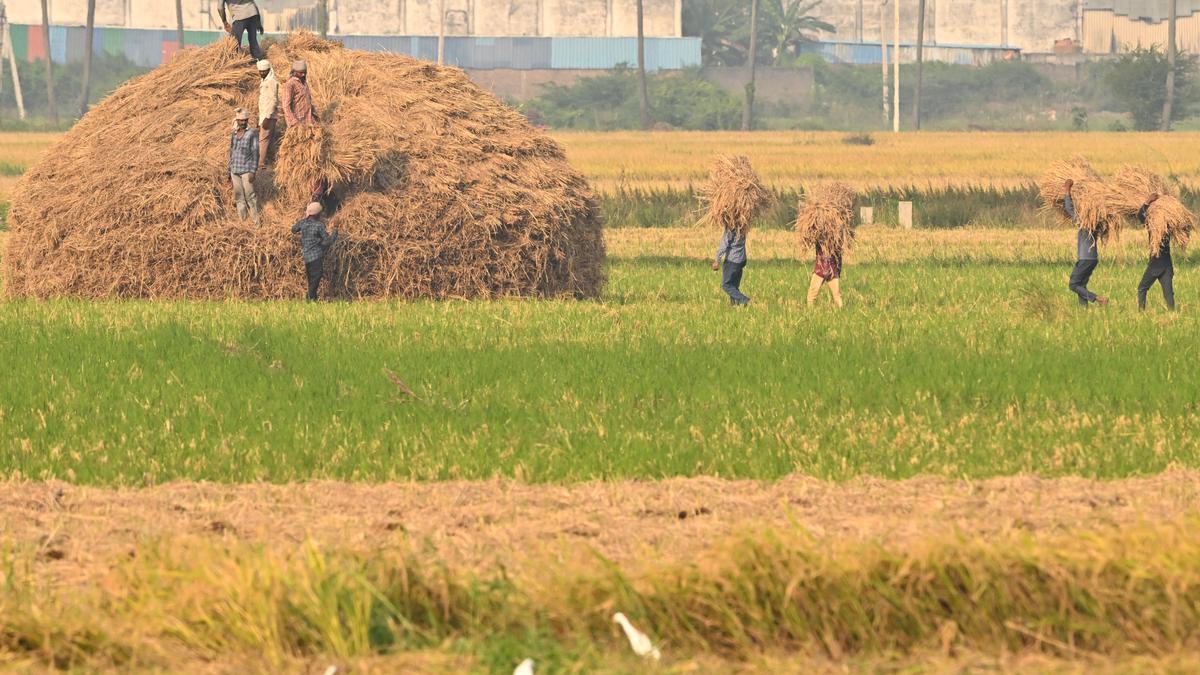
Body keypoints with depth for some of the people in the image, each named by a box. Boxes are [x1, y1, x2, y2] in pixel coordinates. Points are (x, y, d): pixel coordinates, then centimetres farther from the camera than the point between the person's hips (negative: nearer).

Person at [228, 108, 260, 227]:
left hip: (246, 170, -6)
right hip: (235, 170, 6)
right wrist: (230, 172, 17)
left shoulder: (252, 134, -4)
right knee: (239, 197, 7)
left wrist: (252, 171, -14)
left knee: (249, 196, -9)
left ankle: (256, 222, -5)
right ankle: (242, 221, 12)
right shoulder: (234, 135, 13)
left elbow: (255, 153, -7)